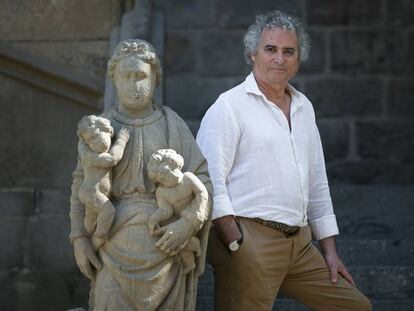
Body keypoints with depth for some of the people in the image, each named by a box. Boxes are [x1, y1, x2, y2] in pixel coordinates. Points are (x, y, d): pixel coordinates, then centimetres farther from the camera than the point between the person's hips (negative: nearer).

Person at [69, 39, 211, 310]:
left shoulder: (172, 125, 5)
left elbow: (203, 181, 2)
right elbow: (82, 187, 9)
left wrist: (188, 224, -13)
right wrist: (80, 239, 0)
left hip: (166, 245, 0)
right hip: (117, 245, 0)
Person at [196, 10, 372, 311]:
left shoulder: (304, 108, 17)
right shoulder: (230, 106, -6)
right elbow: (210, 182, -13)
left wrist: (330, 249, 18)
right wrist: (238, 246, -17)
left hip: (300, 246, 7)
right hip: (250, 241, -7)